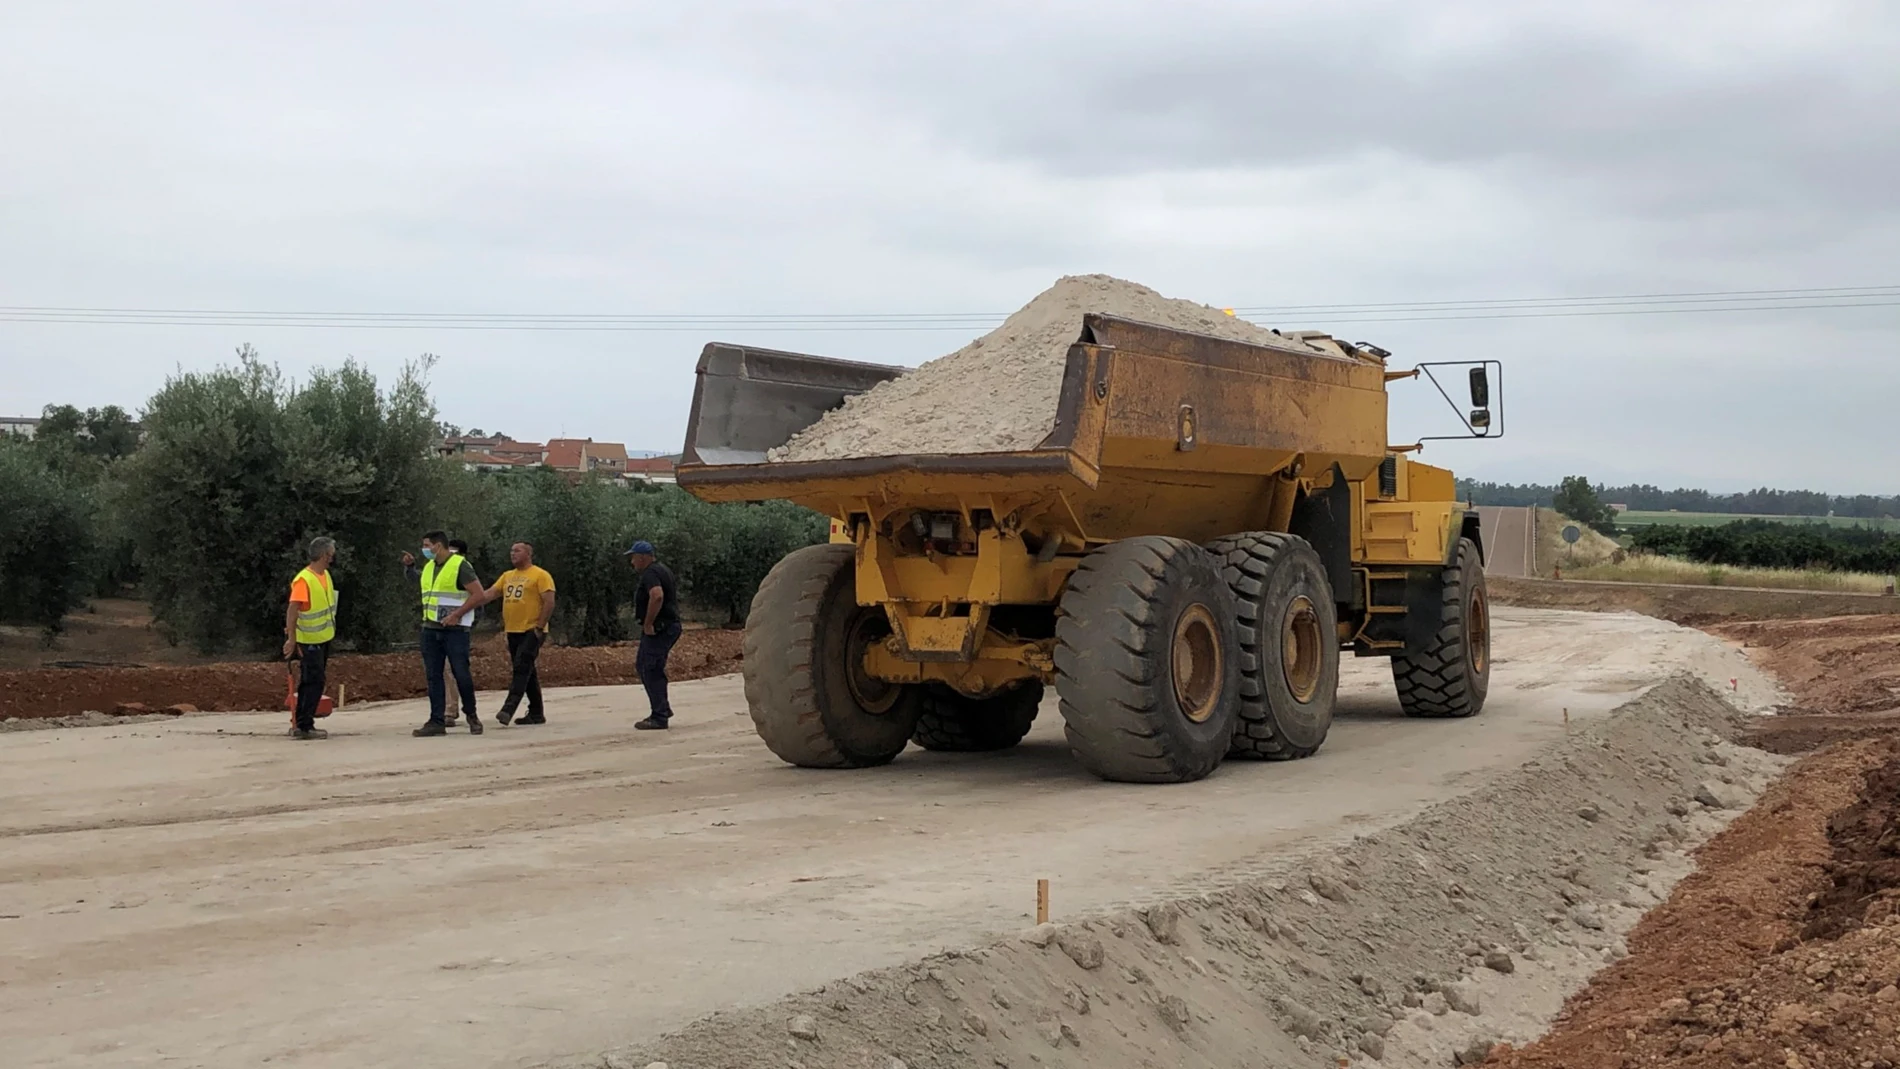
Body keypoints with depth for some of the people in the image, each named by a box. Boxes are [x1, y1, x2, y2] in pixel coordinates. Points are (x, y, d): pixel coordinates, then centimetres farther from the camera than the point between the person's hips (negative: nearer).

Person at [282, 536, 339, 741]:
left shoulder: (326, 575, 6)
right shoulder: (303, 580, -22)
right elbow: (292, 610, -28)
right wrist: (291, 638, -34)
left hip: (324, 638, 9)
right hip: (310, 640, -9)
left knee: (310, 682, 13)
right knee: (314, 682, -8)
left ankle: (300, 723, 21)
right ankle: (304, 726, -3)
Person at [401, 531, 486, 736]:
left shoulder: (460, 565, -8)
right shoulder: (429, 567, 14)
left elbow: (478, 593, -13)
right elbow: (421, 580, 37)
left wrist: (456, 614, -17)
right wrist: (411, 567, 20)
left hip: (455, 629, -7)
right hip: (430, 629, 7)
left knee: (461, 673, -4)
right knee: (433, 675, 4)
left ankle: (471, 715, 15)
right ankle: (437, 721, 6)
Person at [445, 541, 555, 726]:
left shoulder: (540, 575, -6)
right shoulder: (507, 576, 15)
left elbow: (549, 603, -13)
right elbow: (487, 595, 8)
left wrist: (539, 627, -18)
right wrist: (459, 613, -2)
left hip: (532, 632, -8)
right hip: (513, 632, 8)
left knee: (521, 668, -17)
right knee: (527, 672, 10)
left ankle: (508, 709, -24)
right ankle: (537, 713, 16)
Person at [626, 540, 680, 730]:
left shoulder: (650, 573, -15)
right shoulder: (662, 570, 19)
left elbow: (657, 596, -33)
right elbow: (673, 596, 30)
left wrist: (648, 623, -26)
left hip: (658, 629, -11)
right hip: (669, 625, 11)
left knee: (652, 671, -7)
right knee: (642, 665, 17)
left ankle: (659, 717, -5)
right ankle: (661, 710, 19)